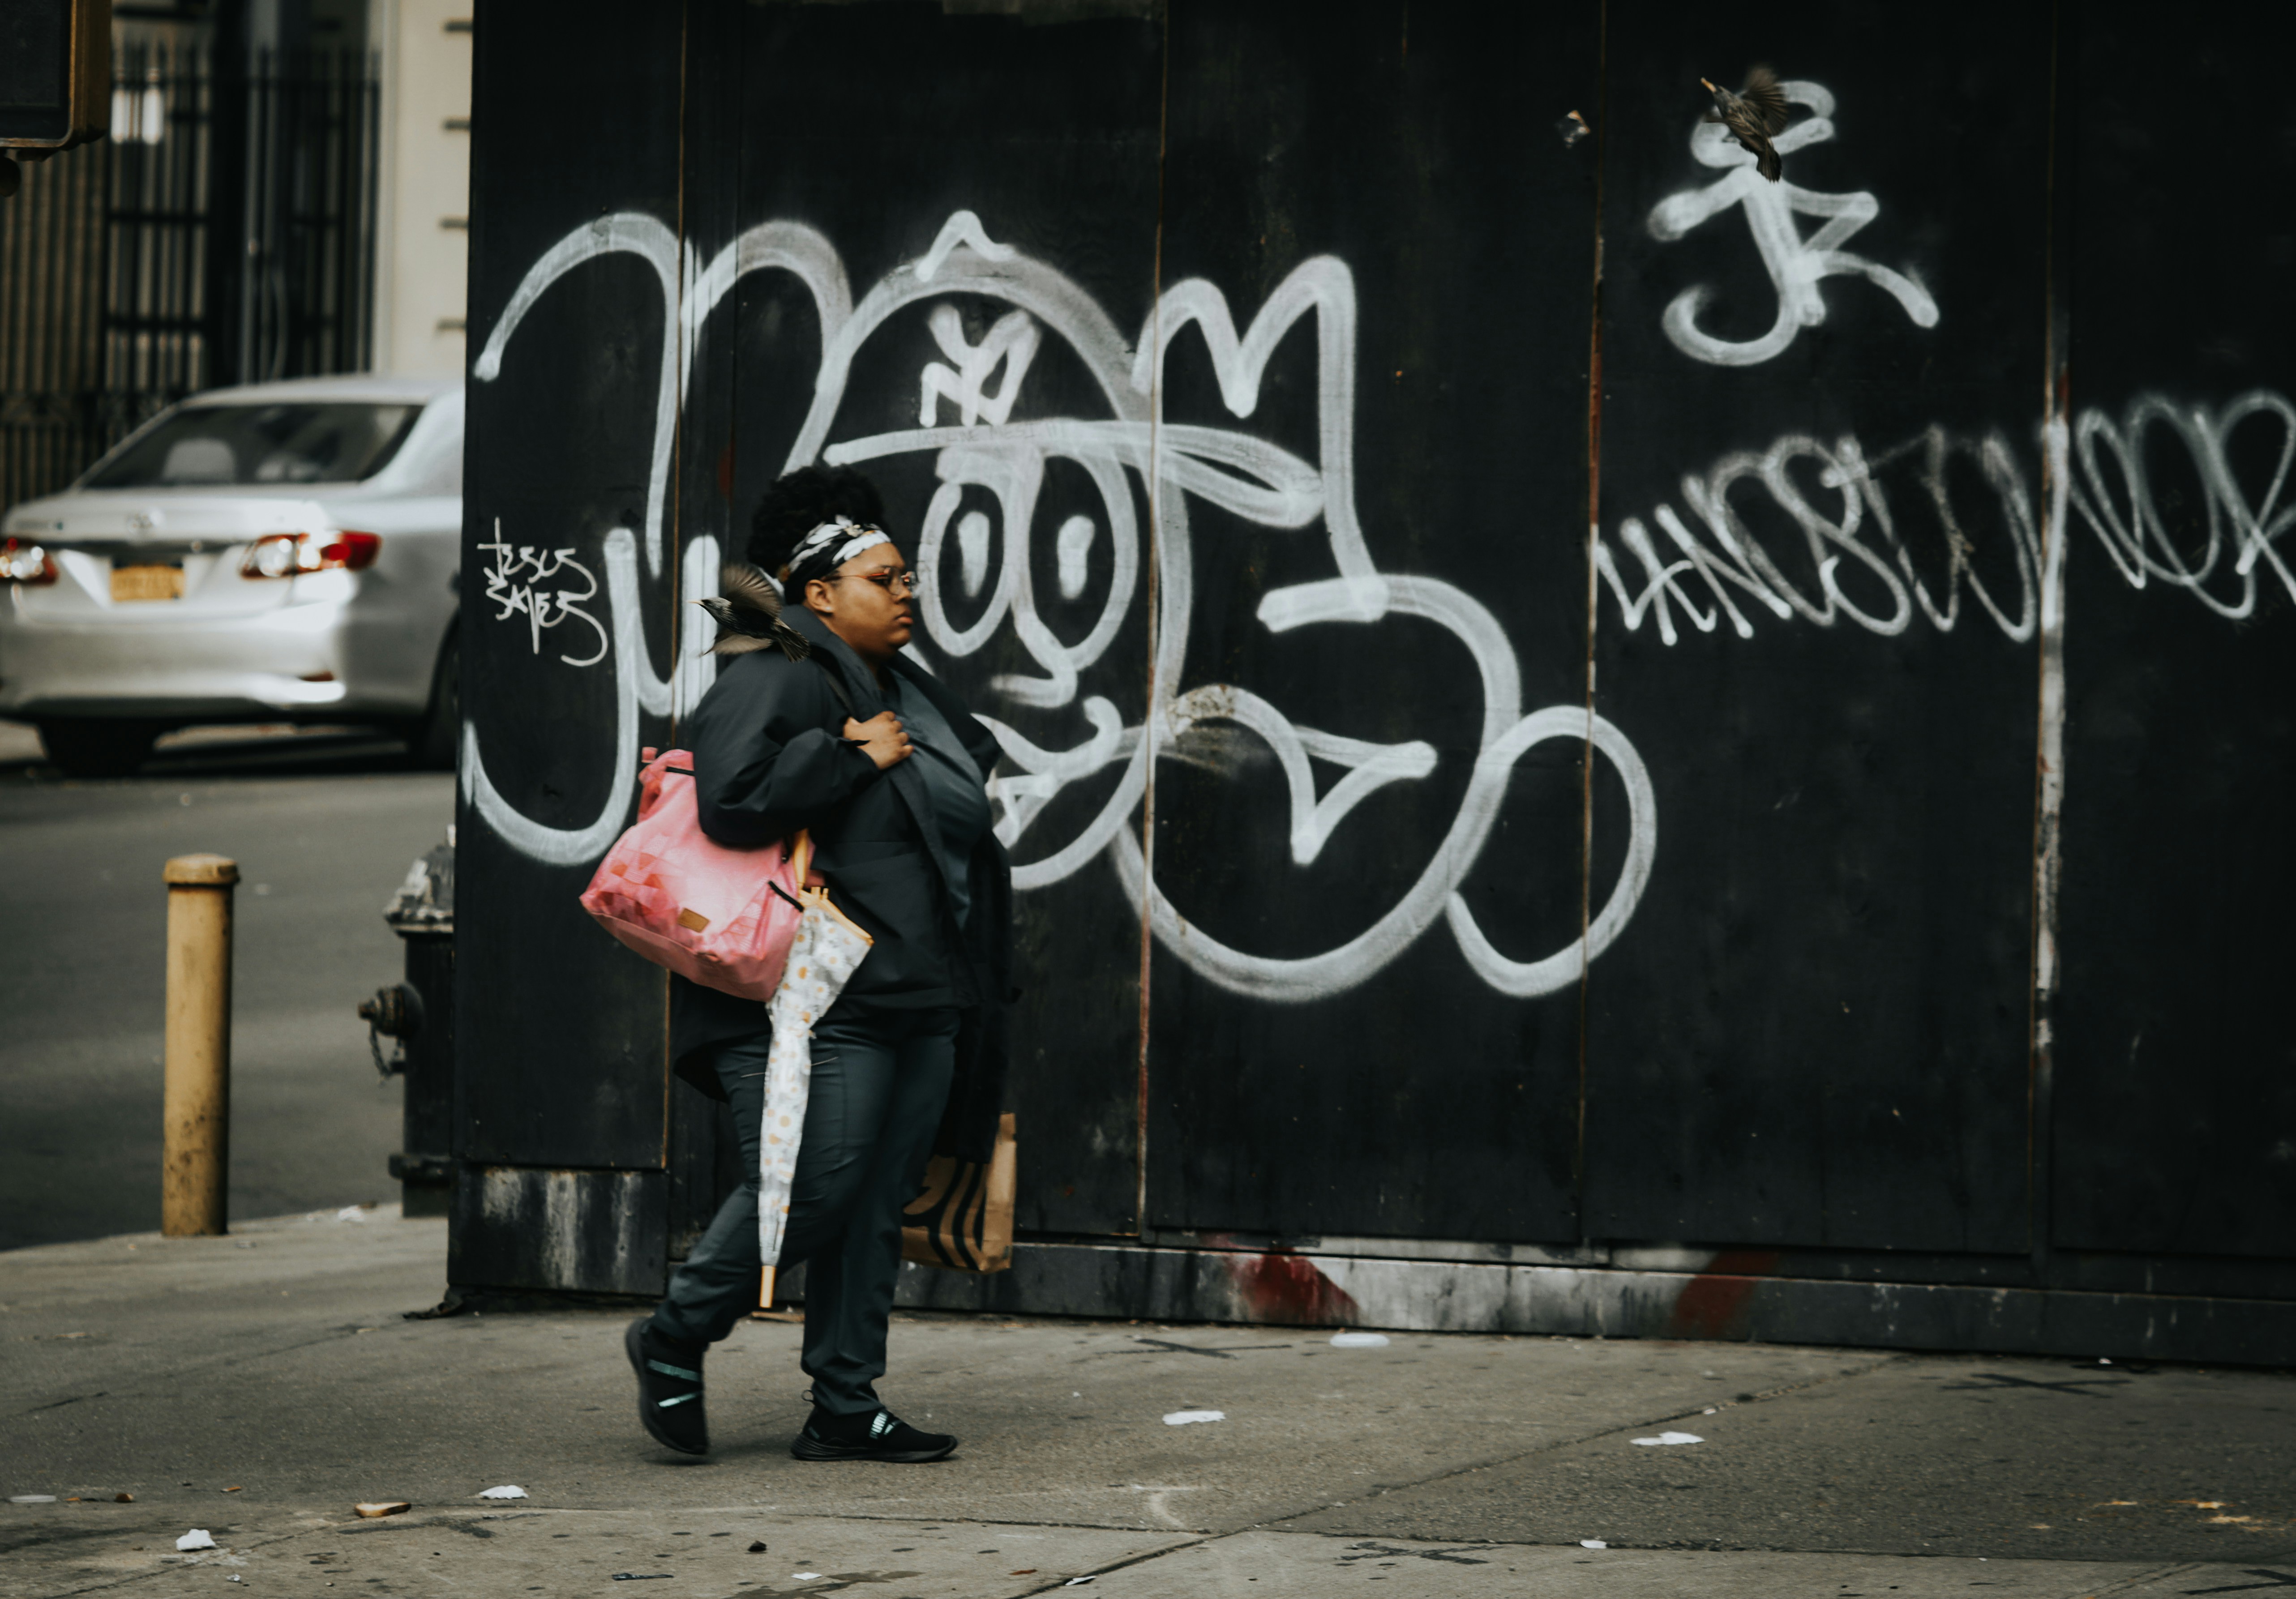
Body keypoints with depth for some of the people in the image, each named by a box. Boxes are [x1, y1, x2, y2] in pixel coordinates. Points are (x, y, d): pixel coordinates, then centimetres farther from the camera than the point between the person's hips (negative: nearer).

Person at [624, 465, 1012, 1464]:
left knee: (875, 1210, 7)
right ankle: (673, 1342, 6)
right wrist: (855, 756, -18)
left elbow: (965, 782, 34)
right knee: (809, 1191, -14)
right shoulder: (776, 681, -10)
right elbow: (733, 800, -25)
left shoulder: (905, 695, 19)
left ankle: (846, 1409, 12)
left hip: (919, 1004, 9)